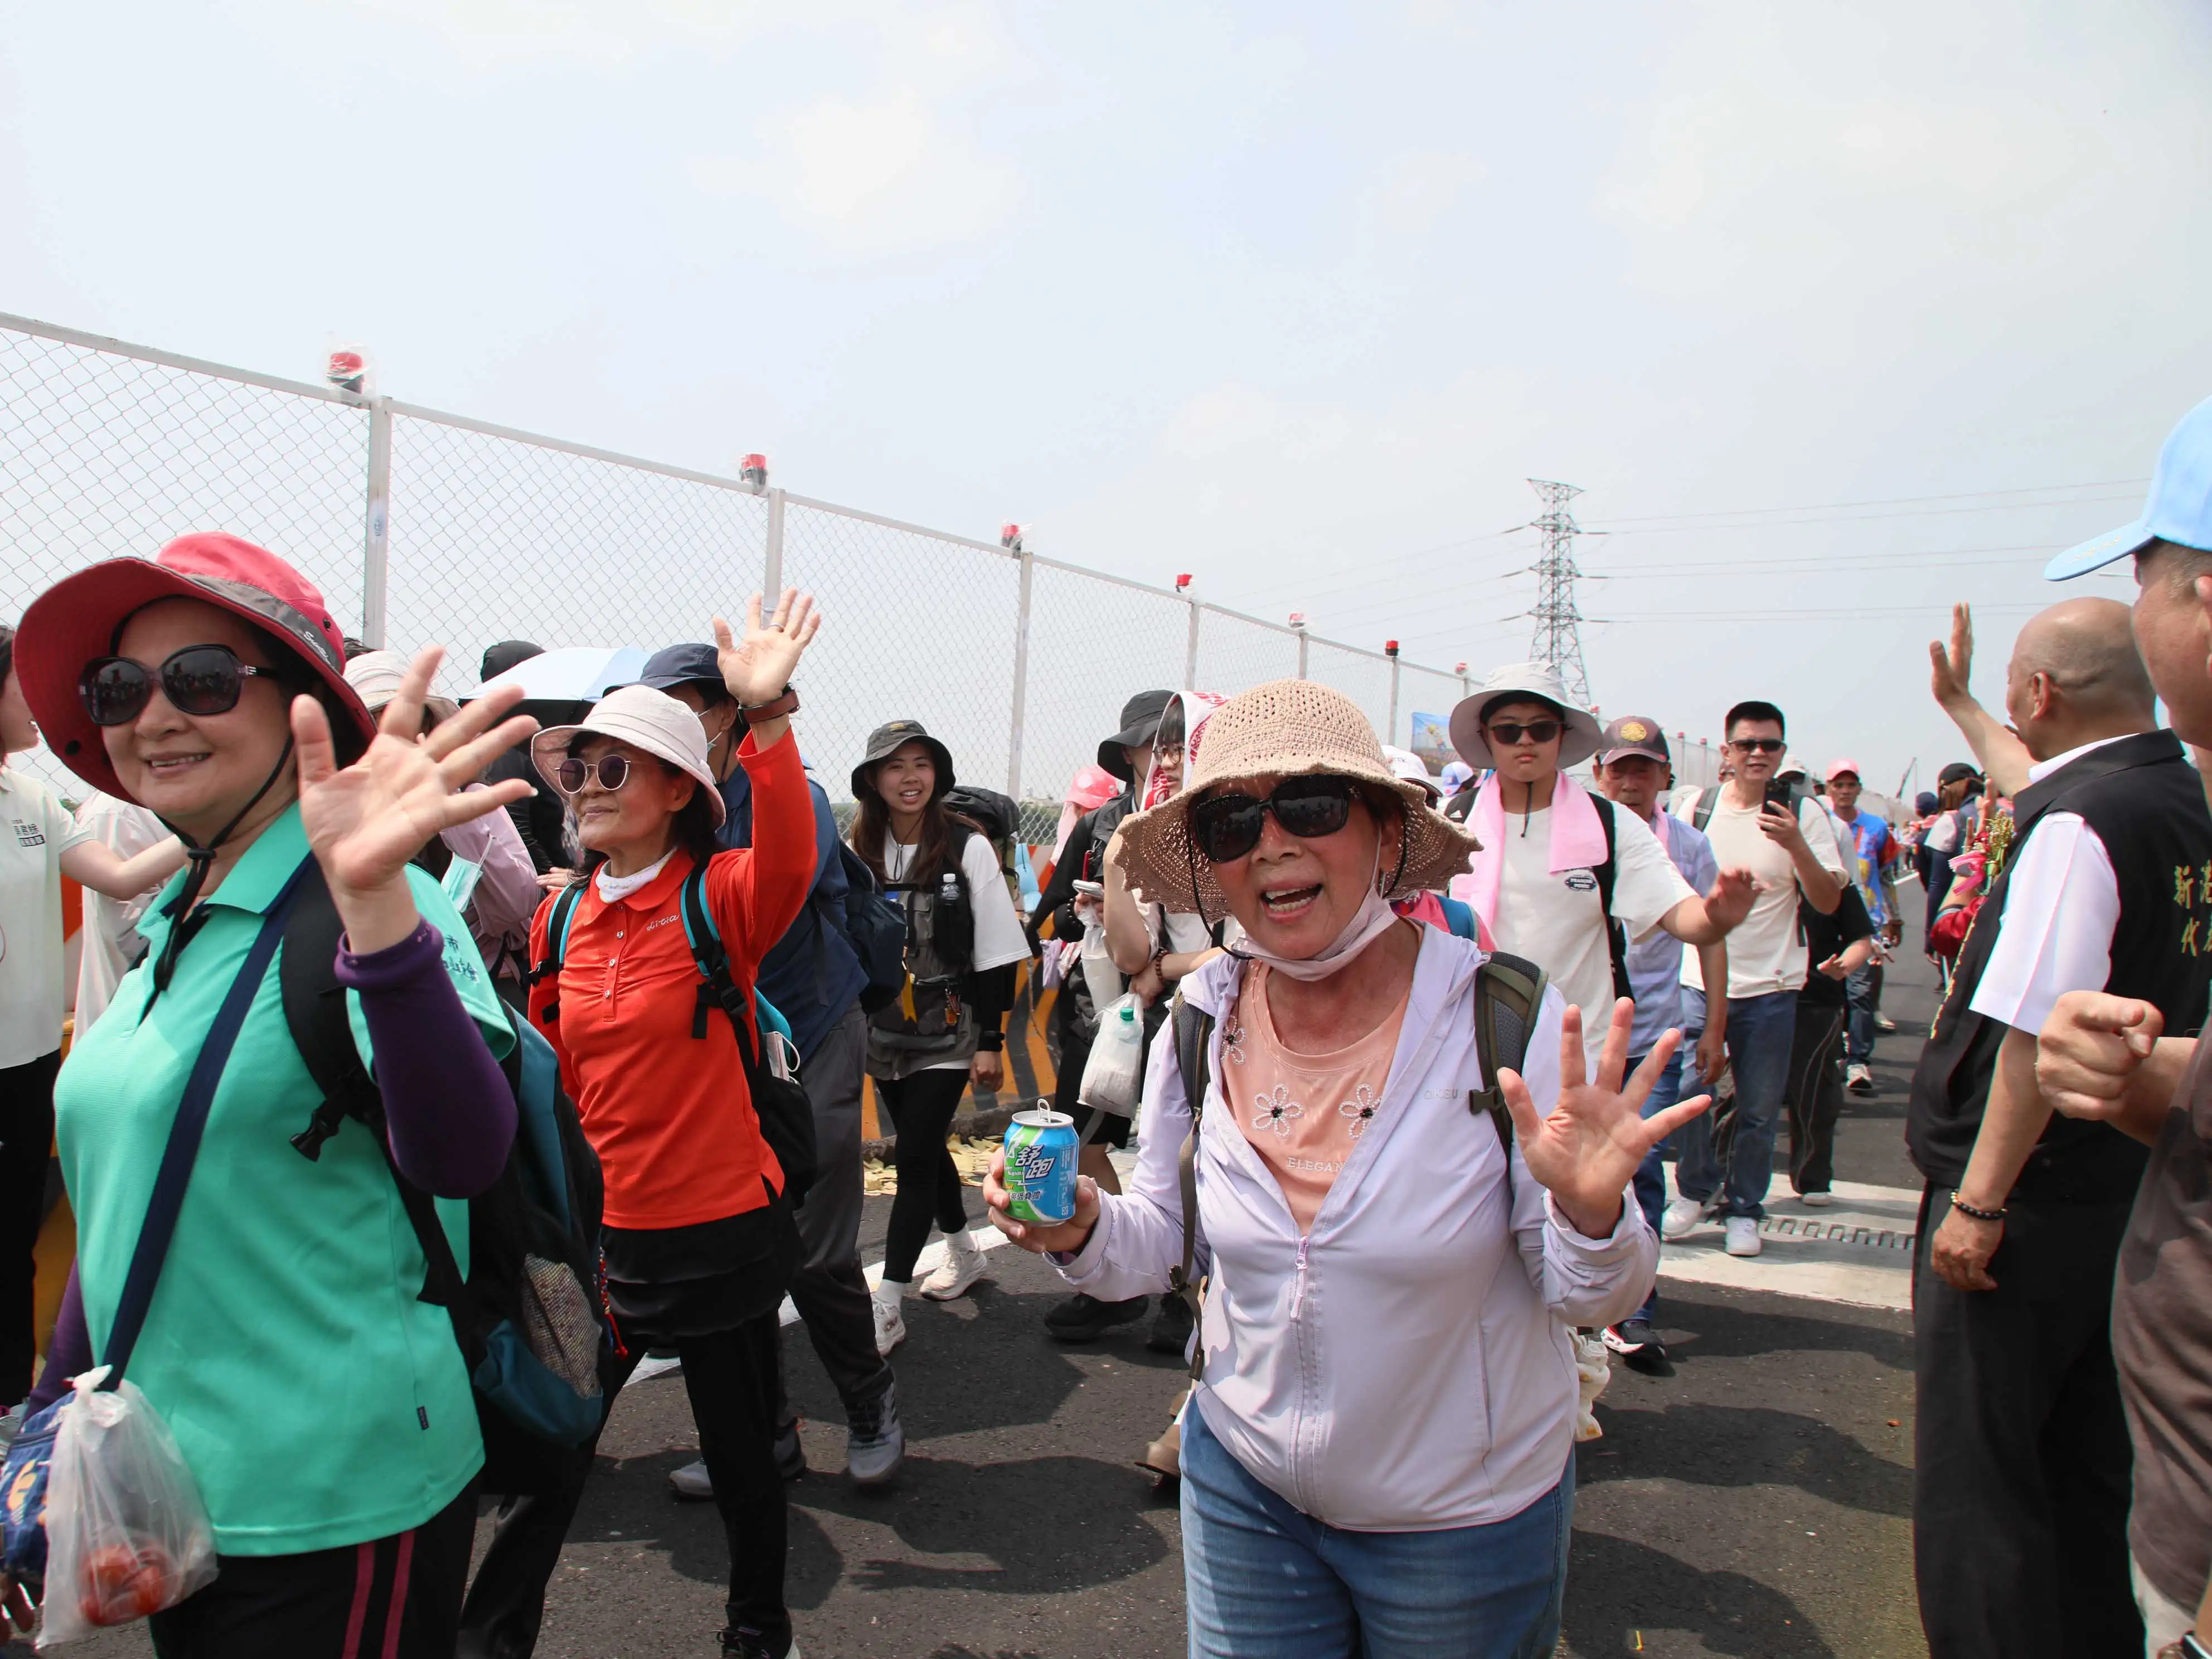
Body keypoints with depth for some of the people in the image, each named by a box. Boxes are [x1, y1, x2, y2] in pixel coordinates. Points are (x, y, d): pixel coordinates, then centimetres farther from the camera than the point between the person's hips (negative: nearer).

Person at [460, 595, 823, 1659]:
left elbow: (785, 864, -37)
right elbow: (554, 1075, 14)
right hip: (600, 1232, 4)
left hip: (721, 1230, -4)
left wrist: (767, 716, -49)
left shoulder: (719, 898, -13)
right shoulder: (562, 919, 3)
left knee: (740, 1455, 15)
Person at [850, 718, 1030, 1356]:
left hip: (948, 1034, -4)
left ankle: (888, 1305, -1)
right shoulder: (858, 856, 0)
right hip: (885, 1033, 4)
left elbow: (996, 956, -6)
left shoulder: (969, 850, -8)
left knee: (913, 1157, -8)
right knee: (924, 1149, 16)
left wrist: (991, 1042, -8)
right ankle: (962, 1251, 39)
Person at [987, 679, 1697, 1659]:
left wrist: (1588, 1215, -34)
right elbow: (1164, 1240, 1)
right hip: (1244, 1491, 2)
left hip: (1470, 1518, -2)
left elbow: (1591, 1300, -13)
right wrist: (1084, 1230, -19)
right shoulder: (1201, 1021, -10)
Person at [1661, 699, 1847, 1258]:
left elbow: (1828, 901, -6)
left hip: (1770, 986, -1)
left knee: (1758, 1110, 6)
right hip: (1699, 978, 1)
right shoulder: (1698, 808, 3)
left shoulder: (1804, 813, -2)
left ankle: (1743, 1208, 24)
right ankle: (1696, 1190, 27)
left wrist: (1795, 845, -22)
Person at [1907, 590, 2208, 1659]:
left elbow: (2041, 1033, -26)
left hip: (2032, 1200, -9)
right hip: (2126, 1191, 9)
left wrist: (1979, 1200, -20)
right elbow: (2029, 778, 27)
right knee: (2087, 1469, 22)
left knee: (1976, 1478, 3)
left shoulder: (2076, 827, -23)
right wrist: (1957, 705, 41)